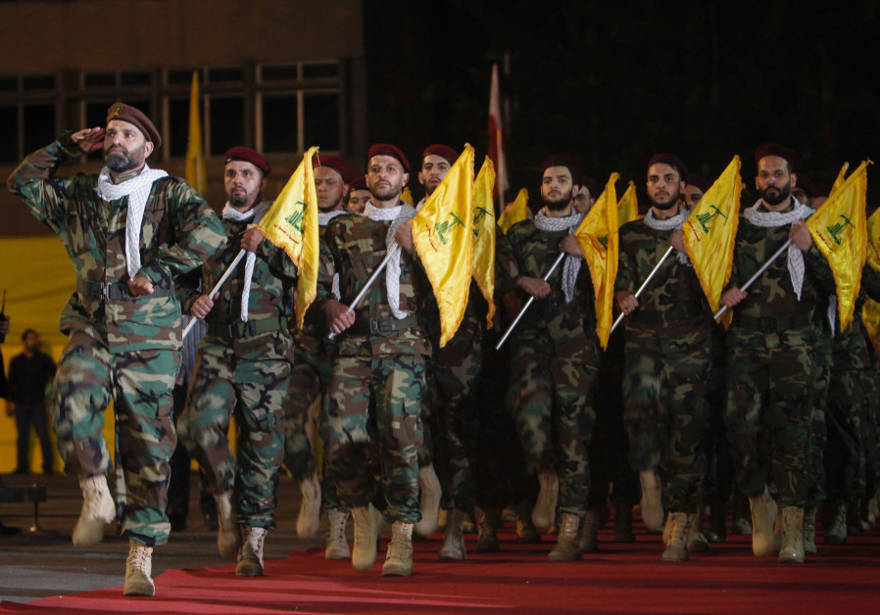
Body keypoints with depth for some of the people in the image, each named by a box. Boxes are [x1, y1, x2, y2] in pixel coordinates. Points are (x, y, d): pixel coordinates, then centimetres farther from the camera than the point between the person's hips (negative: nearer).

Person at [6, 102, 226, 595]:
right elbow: (24, 183, 18)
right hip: (91, 330, 3)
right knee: (71, 400, -29)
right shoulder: (79, 195, 16)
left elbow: (208, 232, -13)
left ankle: (141, 559, 1)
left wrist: (155, 271, -15)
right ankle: (96, 494, -13)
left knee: (147, 446, -2)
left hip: (150, 338, -2)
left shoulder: (170, 193, 3)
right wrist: (68, 146, 15)